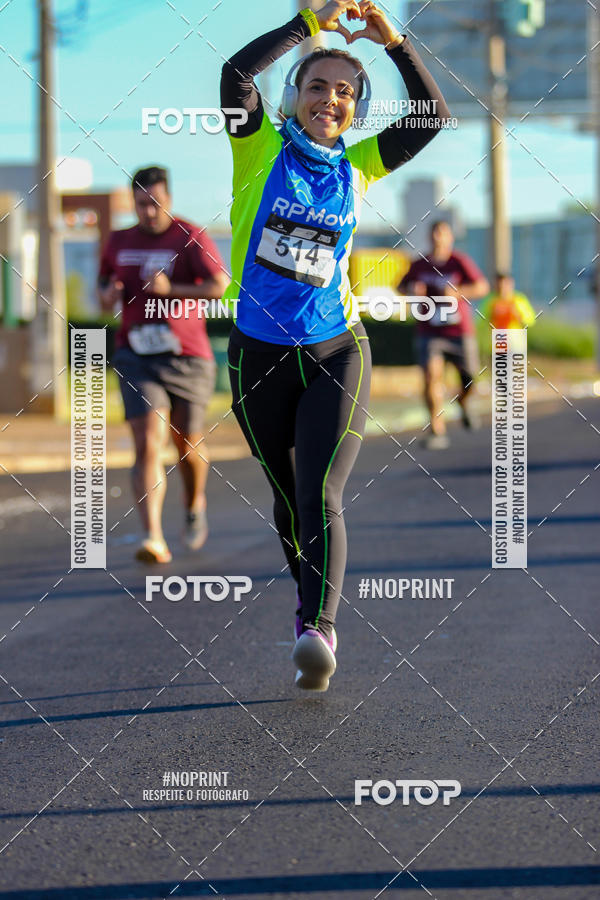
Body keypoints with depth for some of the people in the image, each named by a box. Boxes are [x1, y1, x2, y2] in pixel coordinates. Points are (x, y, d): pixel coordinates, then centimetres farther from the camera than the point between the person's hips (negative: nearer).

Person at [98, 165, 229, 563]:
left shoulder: (191, 238, -5)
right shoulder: (118, 243, 9)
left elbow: (220, 287, -17)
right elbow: (104, 289, 23)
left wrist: (171, 289, -27)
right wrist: (108, 297, -1)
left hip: (187, 357, -2)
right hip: (137, 358, 2)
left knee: (188, 444, 13)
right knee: (148, 445, -15)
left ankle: (195, 504, 46)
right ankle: (154, 538, -25)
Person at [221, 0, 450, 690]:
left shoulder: (356, 166, 5)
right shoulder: (261, 148, -2)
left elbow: (433, 116, 1)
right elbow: (236, 72, -19)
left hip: (338, 353, 0)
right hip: (259, 355, 0)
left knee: (320, 496, -16)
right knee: (288, 497, 13)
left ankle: (316, 632, -27)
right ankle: (311, 599, 36)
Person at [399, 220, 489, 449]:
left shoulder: (460, 261, -6)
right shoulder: (419, 265, 4)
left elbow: (482, 287, -11)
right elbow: (401, 287, 19)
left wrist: (456, 292, -26)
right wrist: (412, 290, -4)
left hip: (460, 331, -1)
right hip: (429, 333, 1)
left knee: (470, 377, 4)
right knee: (432, 376, -16)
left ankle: (463, 403, 42)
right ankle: (437, 431, -14)